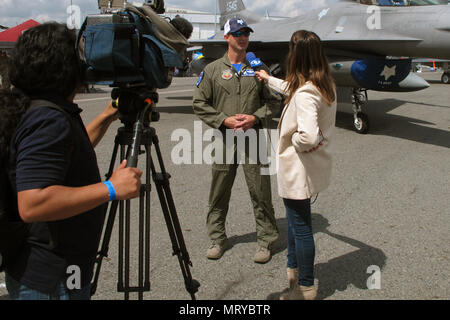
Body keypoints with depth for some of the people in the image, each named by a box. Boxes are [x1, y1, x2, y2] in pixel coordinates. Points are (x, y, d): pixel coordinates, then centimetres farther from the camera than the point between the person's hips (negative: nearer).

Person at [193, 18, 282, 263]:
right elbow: (200, 104, 3)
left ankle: (266, 240, 18)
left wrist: (255, 118, -9)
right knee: (219, 193, 9)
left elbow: (273, 100, 8)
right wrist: (224, 120, -10)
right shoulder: (213, 70, 5)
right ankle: (217, 239, 25)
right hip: (223, 140, 0)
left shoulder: (258, 68, 8)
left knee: (260, 193, 3)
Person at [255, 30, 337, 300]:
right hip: (315, 166, 10)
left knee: (300, 227, 4)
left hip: (300, 169, -10)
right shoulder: (326, 84, 4)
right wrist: (269, 79, 37)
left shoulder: (305, 94, -27)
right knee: (296, 220, 25)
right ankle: (294, 270, 44)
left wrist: (294, 142, -17)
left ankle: (306, 288, 21)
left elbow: (308, 135, -39)